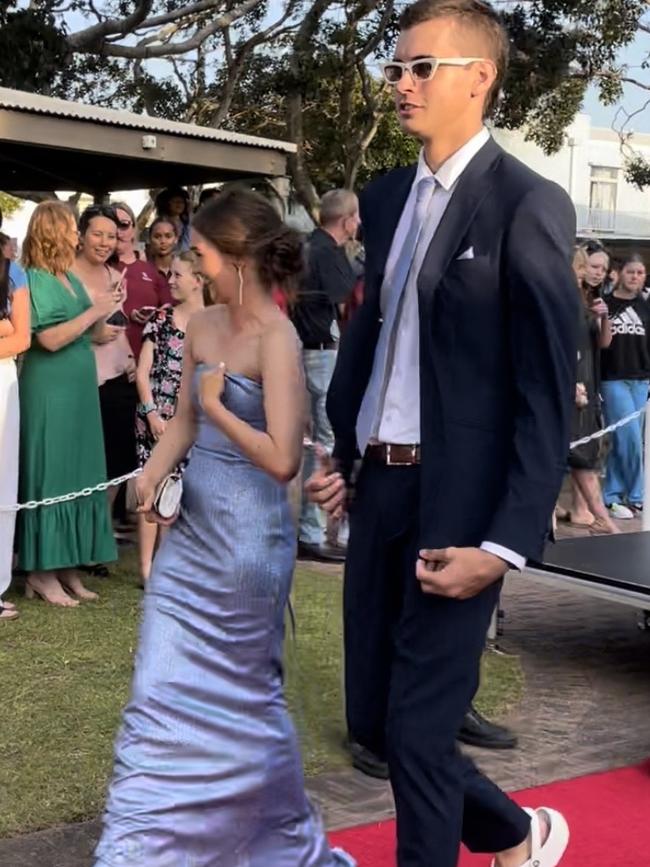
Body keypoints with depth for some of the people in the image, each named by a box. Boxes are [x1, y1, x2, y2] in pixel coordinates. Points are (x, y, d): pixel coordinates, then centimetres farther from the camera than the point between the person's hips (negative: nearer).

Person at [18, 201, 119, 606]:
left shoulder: (70, 278, 13)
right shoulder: (34, 280, -12)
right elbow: (51, 338, -21)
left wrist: (103, 313, 4)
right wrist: (94, 311, -16)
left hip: (78, 390, 9)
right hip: (50, 393, -9)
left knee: (78, 475, 10)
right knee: (51, 476, -4)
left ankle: (67, 566, 17)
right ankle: (41, 570, 4)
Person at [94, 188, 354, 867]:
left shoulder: (276, 341, -18)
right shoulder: (203, 325, 5)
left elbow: (282, 459, -24)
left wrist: (217, 405, -13)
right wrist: (153, 474, -5)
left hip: (246, 536, -7)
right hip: (192, 528, 7)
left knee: (238, 690, 9)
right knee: (166, 689, 9)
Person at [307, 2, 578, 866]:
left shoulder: (528, 205, -10)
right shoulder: (386, 197, 11)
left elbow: (548, 394, -13)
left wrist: (505, 543, -18)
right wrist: (340, 452, 12)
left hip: (456, 501, -7)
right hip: (378, 486, 7)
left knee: (417, 728, 1)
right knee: (373, 715, 15)